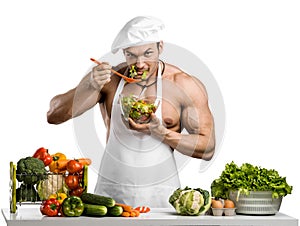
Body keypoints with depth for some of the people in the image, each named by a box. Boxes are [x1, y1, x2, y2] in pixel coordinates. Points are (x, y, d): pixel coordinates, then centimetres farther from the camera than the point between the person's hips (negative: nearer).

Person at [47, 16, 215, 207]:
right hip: (110, 192, 1)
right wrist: (91, 87, -19)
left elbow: (207, 149, -4)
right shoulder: (107, 78, 0)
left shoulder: (186, 85, -5)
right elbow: (53, 115, -4)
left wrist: (160, 132, -17)